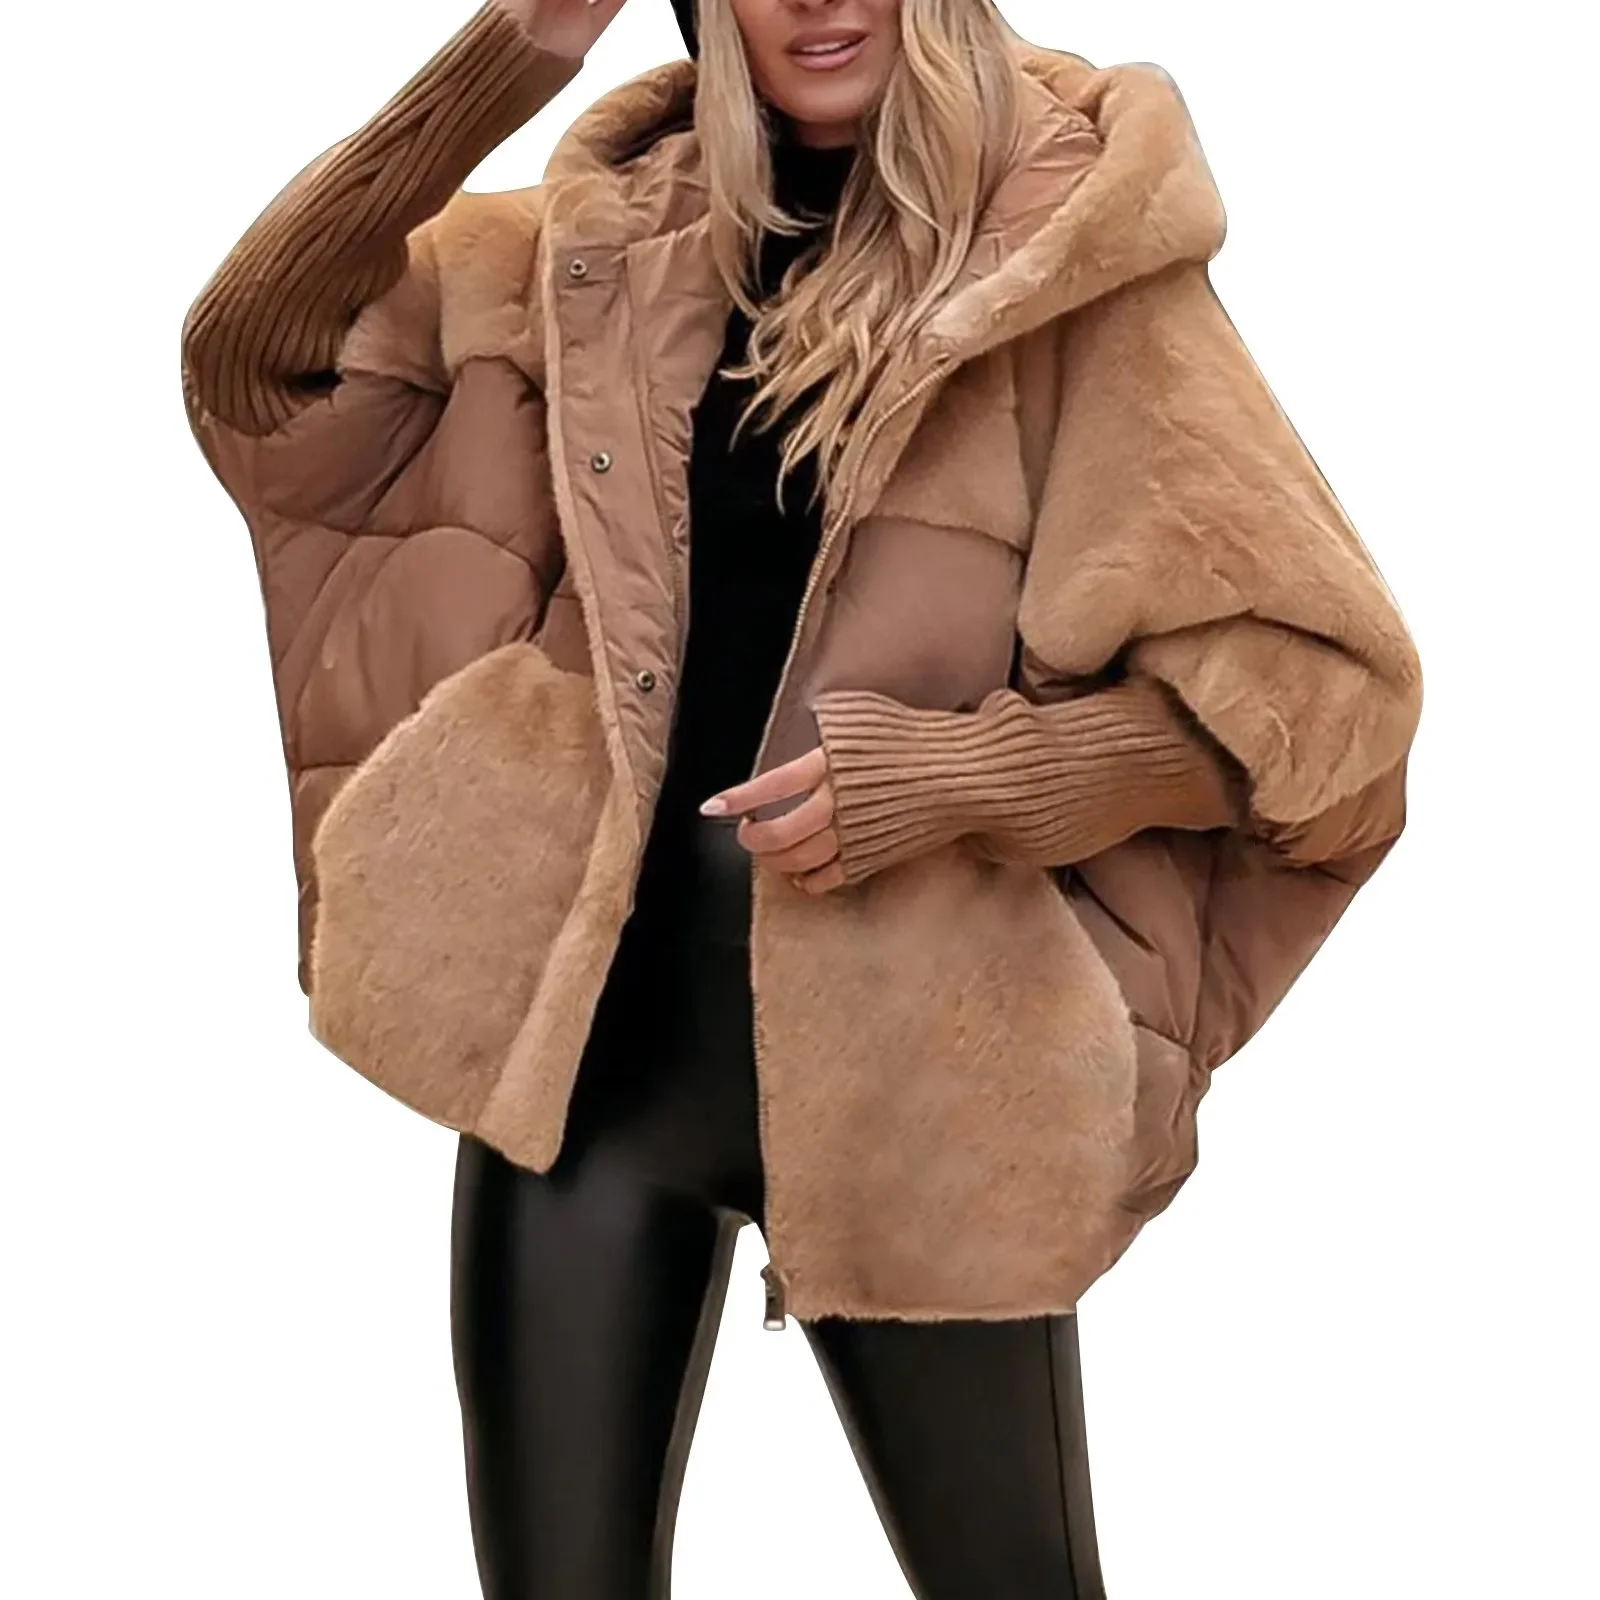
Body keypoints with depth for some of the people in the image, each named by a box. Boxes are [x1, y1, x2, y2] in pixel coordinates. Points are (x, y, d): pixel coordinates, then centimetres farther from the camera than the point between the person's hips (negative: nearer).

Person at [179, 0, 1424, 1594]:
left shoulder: (1070, 257, -4)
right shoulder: (600, 243, 8)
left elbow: (1315, 677, -5)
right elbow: (254, 358, 6)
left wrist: (944, 777, -17)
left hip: (901, 1039, -2)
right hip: (590, 1006, 3)